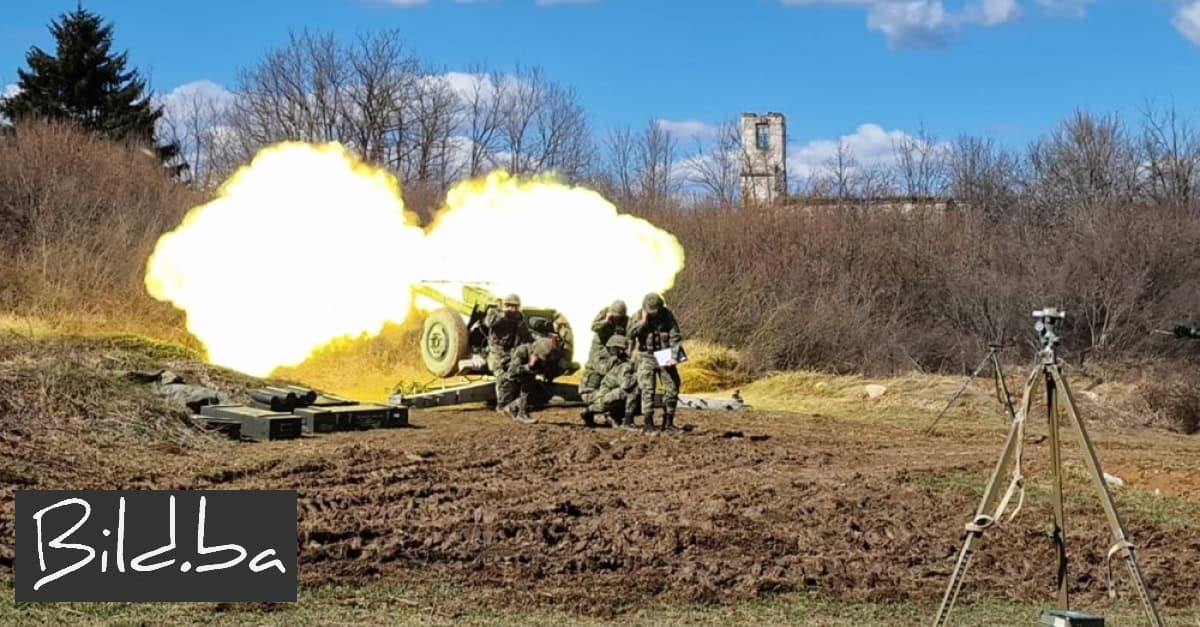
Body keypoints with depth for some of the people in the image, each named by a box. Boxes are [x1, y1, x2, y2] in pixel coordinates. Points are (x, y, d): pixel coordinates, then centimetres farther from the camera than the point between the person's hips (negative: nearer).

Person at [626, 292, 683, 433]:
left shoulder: (667, 315, -6)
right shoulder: (638, 316, -6)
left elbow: (676, 337, -8)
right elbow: (630, 335, -18)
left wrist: (674, 357, -18)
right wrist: (643, 321, -25)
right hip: (646, 357, -2)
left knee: (672, 388, 0)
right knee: (647, 390, -11)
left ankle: (668, 422, 11)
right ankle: (648, 424, -8)